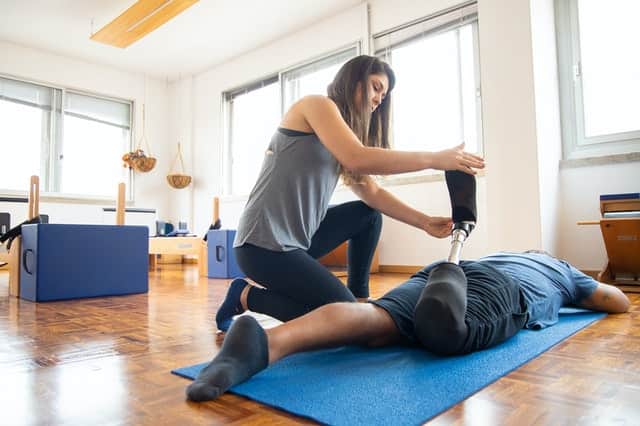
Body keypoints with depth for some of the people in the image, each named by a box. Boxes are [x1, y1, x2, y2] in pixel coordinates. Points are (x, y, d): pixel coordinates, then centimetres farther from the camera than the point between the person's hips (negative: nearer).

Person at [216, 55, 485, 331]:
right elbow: (358, 159, -25)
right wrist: (435, 159, -19)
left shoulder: (346, 129, 19)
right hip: (263, 243, -10)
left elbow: (371, 193, 11)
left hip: (298, 237, 10)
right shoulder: (317, 104, -7)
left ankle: (360, 300, 12)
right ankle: (246, 296, 3)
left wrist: (425, 223, 1)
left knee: (369, 214, 14)